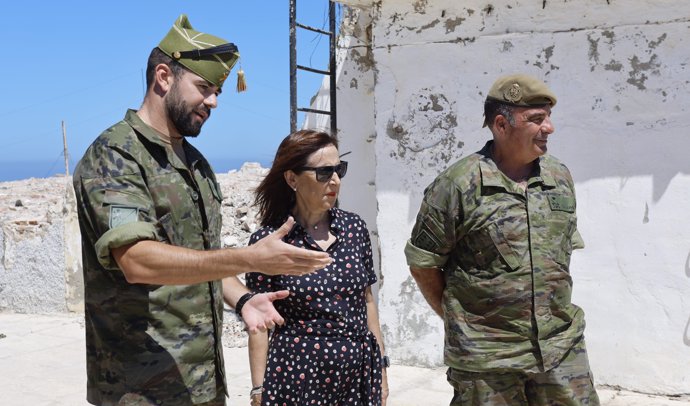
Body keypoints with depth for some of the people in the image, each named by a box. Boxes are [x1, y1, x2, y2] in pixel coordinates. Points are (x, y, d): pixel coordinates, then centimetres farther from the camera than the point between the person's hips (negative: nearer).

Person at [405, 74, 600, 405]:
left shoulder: (560, 177, 6)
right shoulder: (457, 185, -11)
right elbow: (423, 263, -5)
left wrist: (553, 300, 15)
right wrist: (458, 317, 2)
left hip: (562, 348, 5)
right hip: (486, 357, -4)